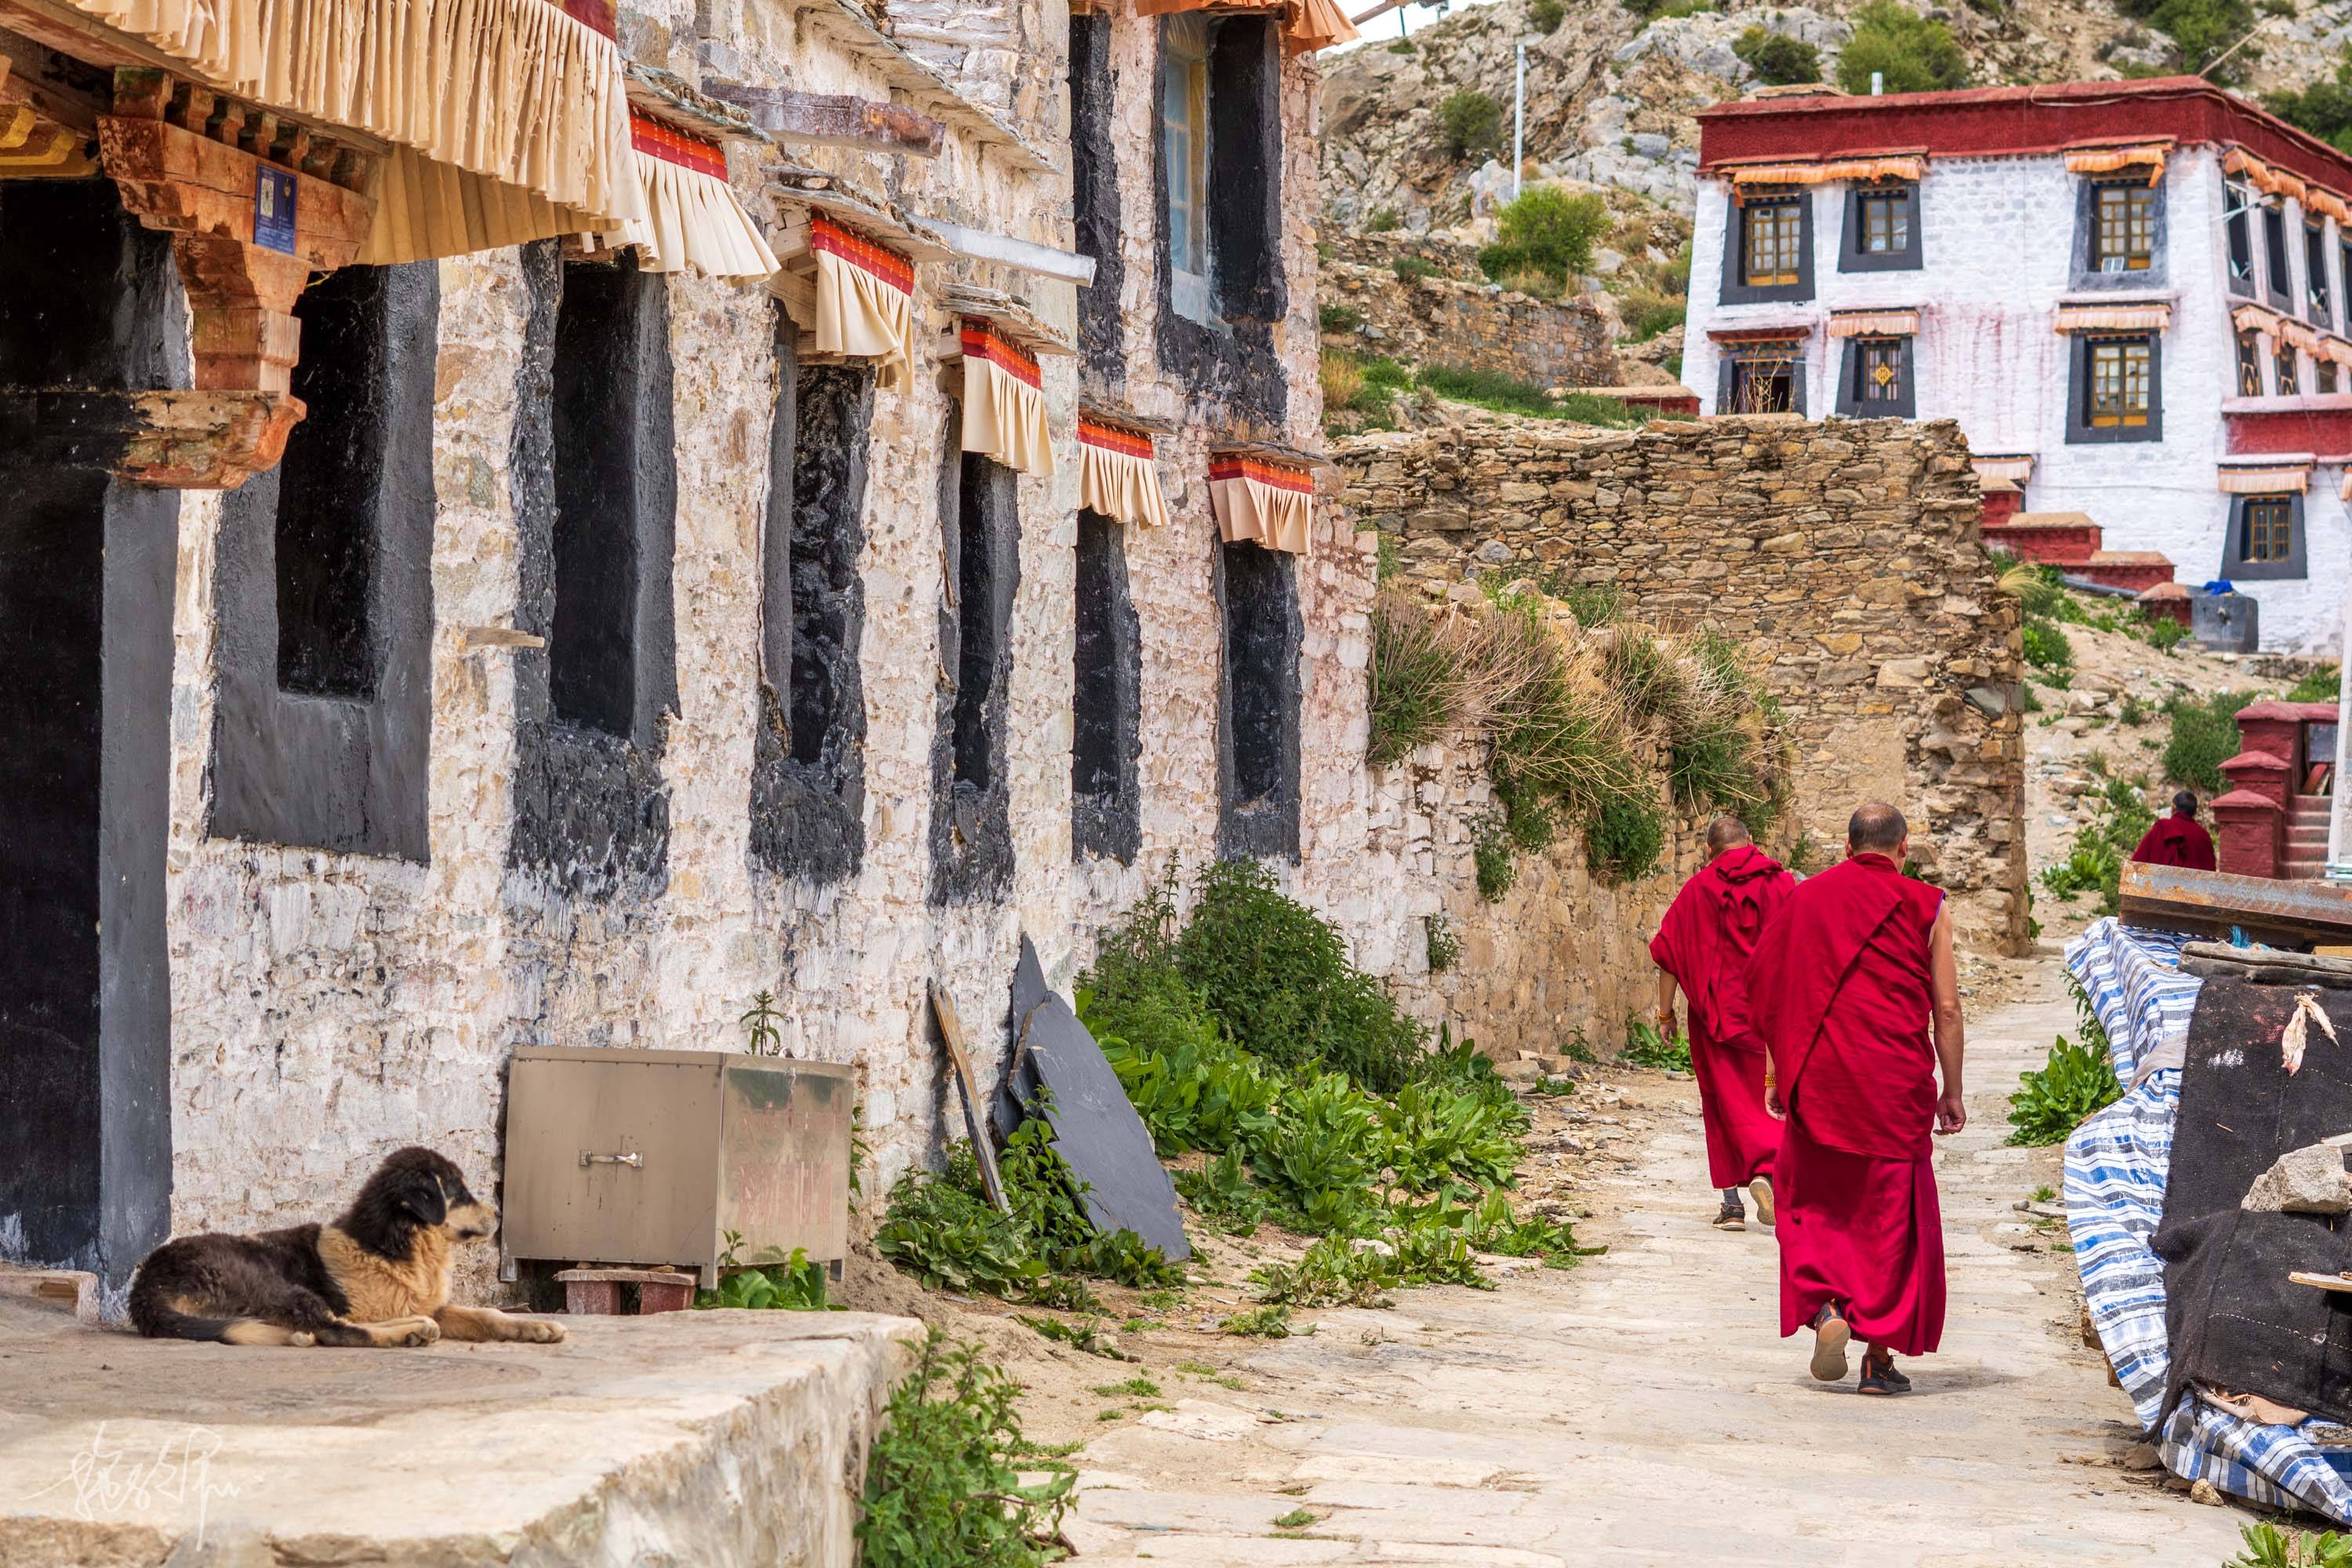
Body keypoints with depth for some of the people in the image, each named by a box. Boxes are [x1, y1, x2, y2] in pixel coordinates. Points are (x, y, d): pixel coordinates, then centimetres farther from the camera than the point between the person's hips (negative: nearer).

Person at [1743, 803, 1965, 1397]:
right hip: (1895, 1081, -1)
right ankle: (1880, 1356, 6)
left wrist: (1775, 1074, 12)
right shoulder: (1926, 907, 1)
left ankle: (1823, 1306, -8)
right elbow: (1946, 1009, -2)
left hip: (1818, 1079, 1)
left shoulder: (1806, 897, 6)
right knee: (1891, 1213, 6)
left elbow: (1776, 993, 6)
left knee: (1814, 1202, 15)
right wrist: (1951, 1093, 4)